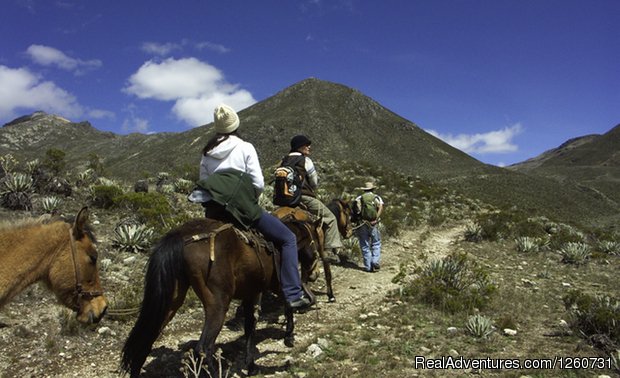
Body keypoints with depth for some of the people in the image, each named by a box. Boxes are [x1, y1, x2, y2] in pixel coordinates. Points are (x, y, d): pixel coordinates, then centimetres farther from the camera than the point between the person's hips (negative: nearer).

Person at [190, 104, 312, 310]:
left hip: (215, 212, 5)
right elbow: (259, 184, -7)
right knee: (288, 238, 4)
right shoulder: (245, 147, -1)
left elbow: (203, 183, 11)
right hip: (244, 208, -5)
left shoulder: (206, 153, 12)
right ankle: (293, 295, -6)